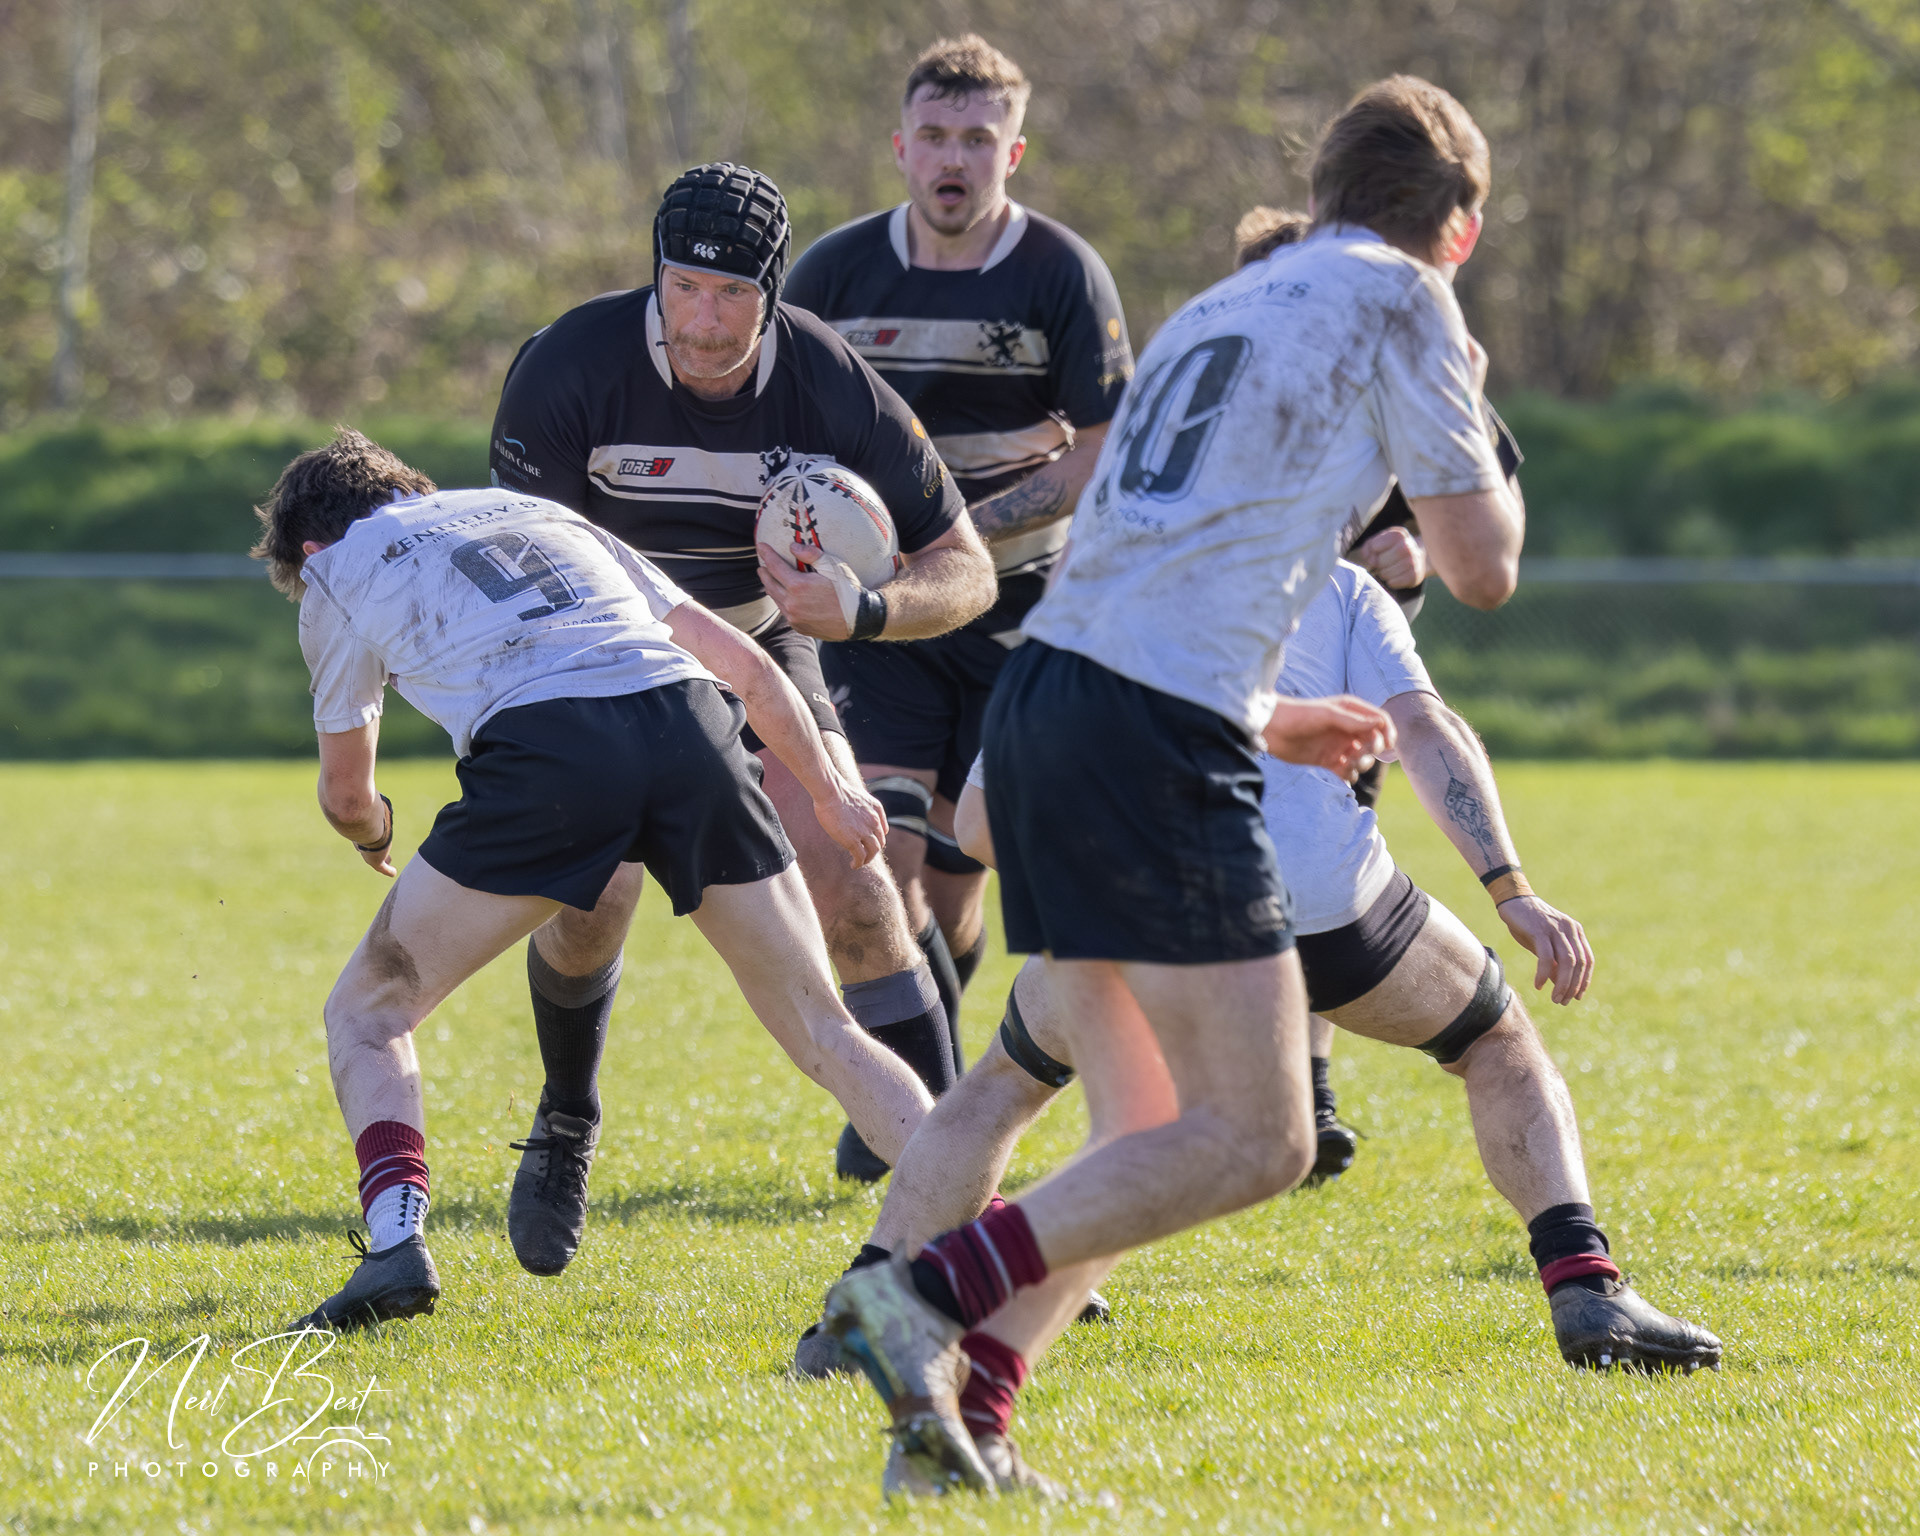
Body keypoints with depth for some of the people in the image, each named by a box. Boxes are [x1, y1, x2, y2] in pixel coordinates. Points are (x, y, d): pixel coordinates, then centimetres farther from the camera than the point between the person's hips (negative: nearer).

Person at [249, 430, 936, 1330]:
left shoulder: (336, 569, 25)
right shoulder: (544, 515, 36)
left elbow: (345, 792, 34)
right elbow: (741, 662, 32)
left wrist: (372, 831, 56)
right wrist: (827, 790, 40)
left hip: (543, 754, -4)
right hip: (689, 720, 4)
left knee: (368, 1012, 15)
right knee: (821, 1030, 13)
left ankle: (396, 1244, -6)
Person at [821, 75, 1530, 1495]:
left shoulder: (1216, 311, 26)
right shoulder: (1399, 300, 4)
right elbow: (1483, 567, 6)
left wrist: (1265, 719, 41)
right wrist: (1469, 417, 25)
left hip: (1041, 692, 8)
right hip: (1159, 738, -8)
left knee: (1153, 1143, 13)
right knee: (1255, 1142, -8)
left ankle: (954, 1415, 2)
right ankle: (928, 1297, -19)